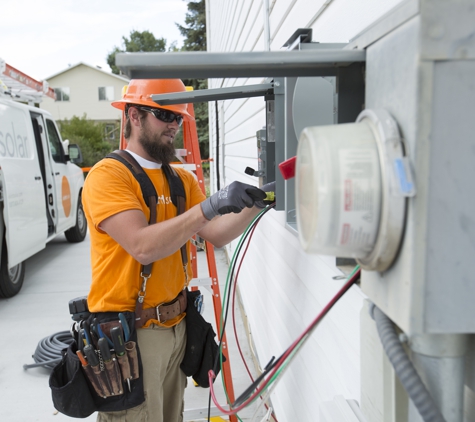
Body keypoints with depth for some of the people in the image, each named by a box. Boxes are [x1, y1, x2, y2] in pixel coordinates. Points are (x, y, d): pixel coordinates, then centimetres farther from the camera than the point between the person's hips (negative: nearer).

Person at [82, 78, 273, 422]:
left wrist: (253, 204, -16)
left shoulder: (182, 179, 8)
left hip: (176, 325, 7)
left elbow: (217, 236, -1)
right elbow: (143, 247, -25)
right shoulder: (108, 174, -13)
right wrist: (209, 206, -30)